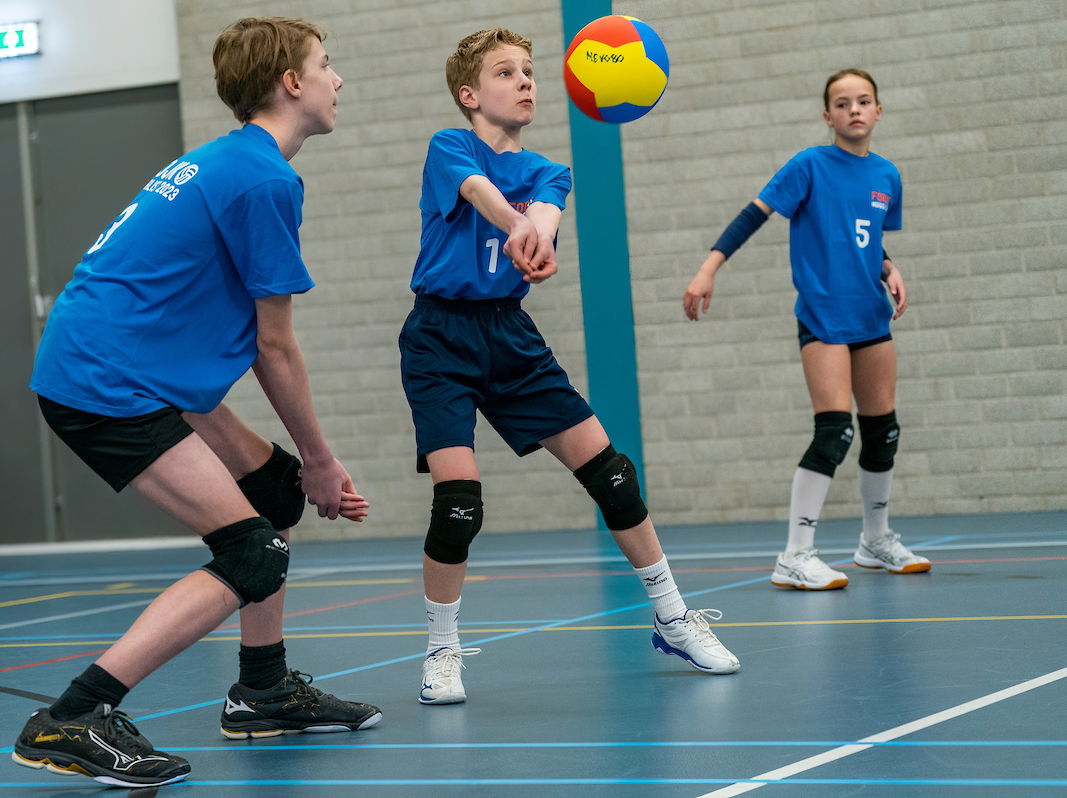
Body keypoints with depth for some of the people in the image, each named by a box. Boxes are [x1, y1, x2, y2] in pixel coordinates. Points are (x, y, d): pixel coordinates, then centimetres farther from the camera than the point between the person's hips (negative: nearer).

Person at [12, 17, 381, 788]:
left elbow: (248, 341, 21)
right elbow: (276, 348, -8)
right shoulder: (264, 180, -12)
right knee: (253, 559, -12)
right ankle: (70, 723, -16)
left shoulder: (224, 161, 19)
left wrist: (306, 468, 18)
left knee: (274, 488, 19)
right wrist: (320, 461, 5)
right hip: (105, 383, -11)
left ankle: (263, 692, 28)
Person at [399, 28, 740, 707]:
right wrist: (519, 226, -52)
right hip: (441, 339, -5)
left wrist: (538, 235, -44)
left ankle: (673, 619, 14)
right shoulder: (448, 148, -4)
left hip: (513, 339, 5)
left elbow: (543, 209, -17)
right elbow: (480, 192, -28)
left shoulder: (546, 173, 8)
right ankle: (443, 652, 3)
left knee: (606, 467, -2)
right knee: (458, 495, -18)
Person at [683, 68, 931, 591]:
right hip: (823, 317, -6)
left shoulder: (887, 176, 9)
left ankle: (877, 539, 32)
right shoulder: (810, 166, -7)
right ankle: (795, 558, -12)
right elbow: (754, 215, -11)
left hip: (871, 317, 6)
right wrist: (709, 268, -21)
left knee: (882, 430, 12)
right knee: (834, 432, -16)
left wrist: (890, 272, 1)